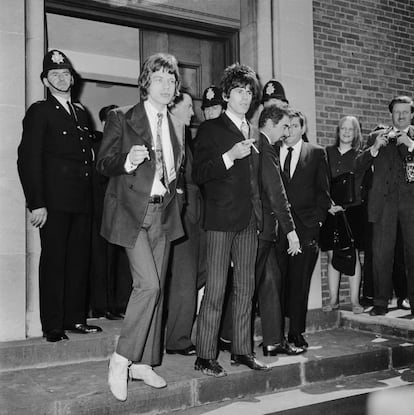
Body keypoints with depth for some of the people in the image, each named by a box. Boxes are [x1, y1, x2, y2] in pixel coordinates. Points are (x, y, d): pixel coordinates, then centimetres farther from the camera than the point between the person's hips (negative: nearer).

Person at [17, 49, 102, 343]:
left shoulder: (81, 113, 18)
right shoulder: (39, 112, 0)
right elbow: (28, 159, -7)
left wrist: (90, 193, 7)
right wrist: (37, 204, -14)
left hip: (82, 200, 6)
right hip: (54, 200, -6)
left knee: (80, 260, 8)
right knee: (54, 261, -2)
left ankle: (75, 319, 18)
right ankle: (53, 327, 6)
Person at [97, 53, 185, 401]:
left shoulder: (177, 126, 14)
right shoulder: (122, 118, -2)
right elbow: (103, 164, -5)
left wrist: (173, 189, 11)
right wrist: (128, 162, -23)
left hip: (163, 214, 6)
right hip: (133, 212, -6)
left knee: (155, 288, 8)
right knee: (149, 284, -17)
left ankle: (143, 363, 19)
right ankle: (121, 359, -1)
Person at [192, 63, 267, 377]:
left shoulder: (254, 133, 18)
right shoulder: (210, 129, 1)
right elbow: (198, 174, -7)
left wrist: (260, 213, 14)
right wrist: (229, 156, -17)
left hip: (249, 220, 6)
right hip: (220, 218, -6)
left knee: (246, 287, 10)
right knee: (215, 289, -5)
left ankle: (242, 350, 21)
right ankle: (205, 356, 4)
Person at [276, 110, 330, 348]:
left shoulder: (317, 153, 11)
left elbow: (323, 190, 9)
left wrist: (318, 218, -2)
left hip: (306, 224, 0)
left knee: (300, 282, 1)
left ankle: (297, 333, 12)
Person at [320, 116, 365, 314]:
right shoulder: (327, 152, 9)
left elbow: (357, 184, -3)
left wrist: (342, 205, -13)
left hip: (352, 210, -2)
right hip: (330, 211, 2)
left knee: (352, 255, -2)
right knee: (332, 256, 3)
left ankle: (355, 301, 4)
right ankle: (333, 300, 9)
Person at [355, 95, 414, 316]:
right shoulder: (378, 136, 14)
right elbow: (360, 165, 5)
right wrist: (374, 148, -11)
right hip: (384, 201, 0)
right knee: (381, 253, -1)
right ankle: (380, 302, 7)